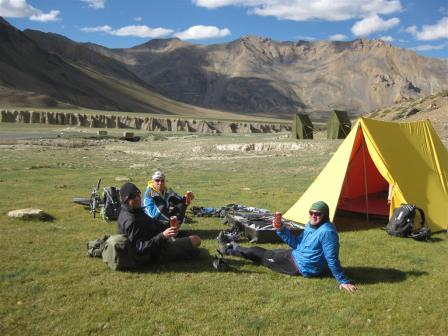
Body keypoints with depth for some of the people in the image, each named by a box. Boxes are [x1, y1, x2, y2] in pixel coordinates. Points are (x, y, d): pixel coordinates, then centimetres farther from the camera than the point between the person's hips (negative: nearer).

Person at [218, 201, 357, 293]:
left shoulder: (327, 232, -28)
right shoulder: (310, 225, 1)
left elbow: (332, 259, -27)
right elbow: (297, 244, 7)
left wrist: (343, 281, -27)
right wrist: (281, 229, -4)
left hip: (301, 267, -8)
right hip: (296, 256, 8)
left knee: (259, 254, 4)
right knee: (265, 253, 17)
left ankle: (229, 249, 23)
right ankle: (232, 247, 35)